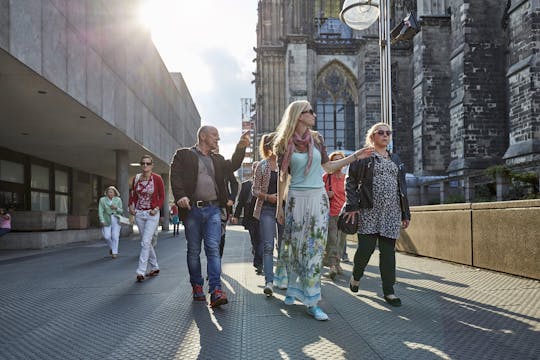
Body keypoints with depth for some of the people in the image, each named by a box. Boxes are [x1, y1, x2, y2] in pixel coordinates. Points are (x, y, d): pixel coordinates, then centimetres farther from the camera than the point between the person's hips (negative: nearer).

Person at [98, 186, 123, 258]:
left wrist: (116, 208, -18)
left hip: (116, 220, 0)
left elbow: (121, 211, 2)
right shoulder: (102, 200, -3)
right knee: (107, 236, -7)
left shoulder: (118, 200, -1)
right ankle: (111, 247, 21)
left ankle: (115, 252, 1)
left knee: (115, 236, -8)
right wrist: (102, 221, -18)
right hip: (107, 220, 0)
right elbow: (100, 211, -7)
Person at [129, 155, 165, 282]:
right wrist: (131, 206, 0)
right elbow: (133, 194, 15)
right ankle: (155, 268, 26)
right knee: (147, 242, 12)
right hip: (139, 214, 5)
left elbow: (162, 197, -1)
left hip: (152, 214, -5)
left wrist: (157, 208, -14)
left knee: (145, 242, -12)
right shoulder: (136, 178, 4)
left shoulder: (157, 179, -8)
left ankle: (141, 272, -8)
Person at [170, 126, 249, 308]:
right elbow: (175, 177, -5)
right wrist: (180, 196, -20)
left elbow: (232, 165, 9)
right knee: (194, 250, 7)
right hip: (192, 210, -2)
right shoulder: (183, 155, 5)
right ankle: (197, 286, 22)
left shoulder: (217, 159, 21)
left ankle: (216, 291, -12)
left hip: (213, 209, 3)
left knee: (213, 248, -8)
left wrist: (241, 147, -4)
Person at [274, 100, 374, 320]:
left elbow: (328, 167, 14)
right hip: (296, 199, -2)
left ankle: (311, 302, 3)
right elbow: (282, 177, 3)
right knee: (294, 245, 6)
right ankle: (291, 288, 27)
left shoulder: (316, 139, 7)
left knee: (315, 247, -1)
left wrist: (355, 157, 9)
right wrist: (279, 205, 3)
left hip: (318, 197, 2)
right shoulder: (285, 144, -1)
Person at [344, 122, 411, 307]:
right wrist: (352, 206, -11)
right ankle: (356, 276, 24)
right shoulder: (363, 157, 3)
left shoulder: (396, 160, 19)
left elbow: (402, 187, 19)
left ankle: (388, 290, 10)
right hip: (369, 211, -4)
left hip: (392, 212, 4)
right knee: (366, 248, -4)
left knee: (388, 250, 3)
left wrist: (405, 213, 13)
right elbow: (350, 182, -1)